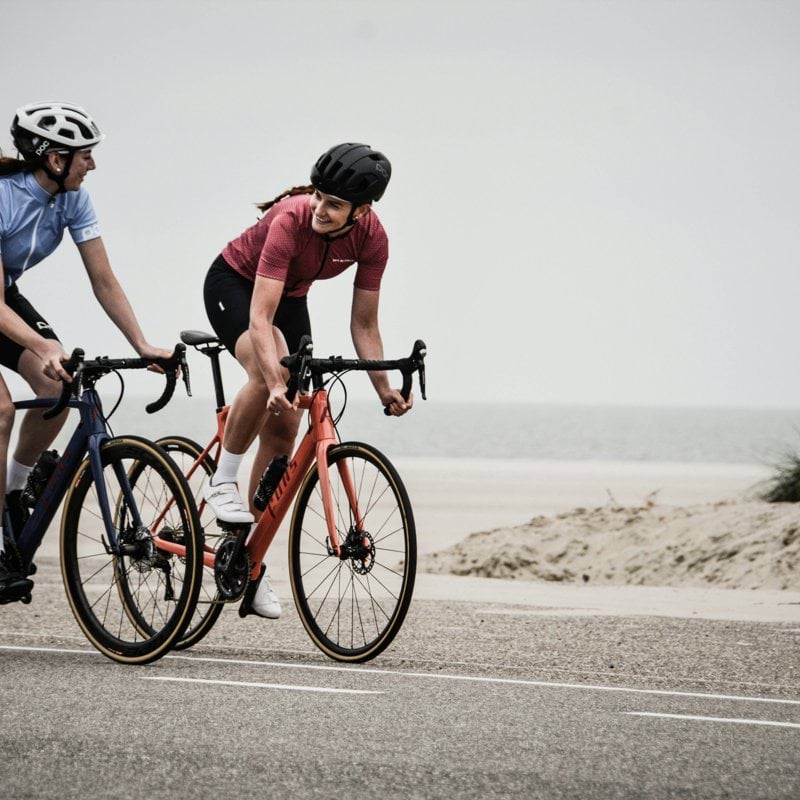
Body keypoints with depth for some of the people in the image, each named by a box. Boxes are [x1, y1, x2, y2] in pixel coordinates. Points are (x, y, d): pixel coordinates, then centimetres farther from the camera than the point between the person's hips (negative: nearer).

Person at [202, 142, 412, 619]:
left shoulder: (371, 238, -22)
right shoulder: (291, 221, -37)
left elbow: (364, 324, -12)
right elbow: (260, 318, -43)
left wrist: (384, 388, -21)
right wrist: (276, 384, -55)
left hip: (291, 298, 5)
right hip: (233, 284, -5)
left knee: (283, 433, -2)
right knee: (269, 373, -37)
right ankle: (223, 481, -17)